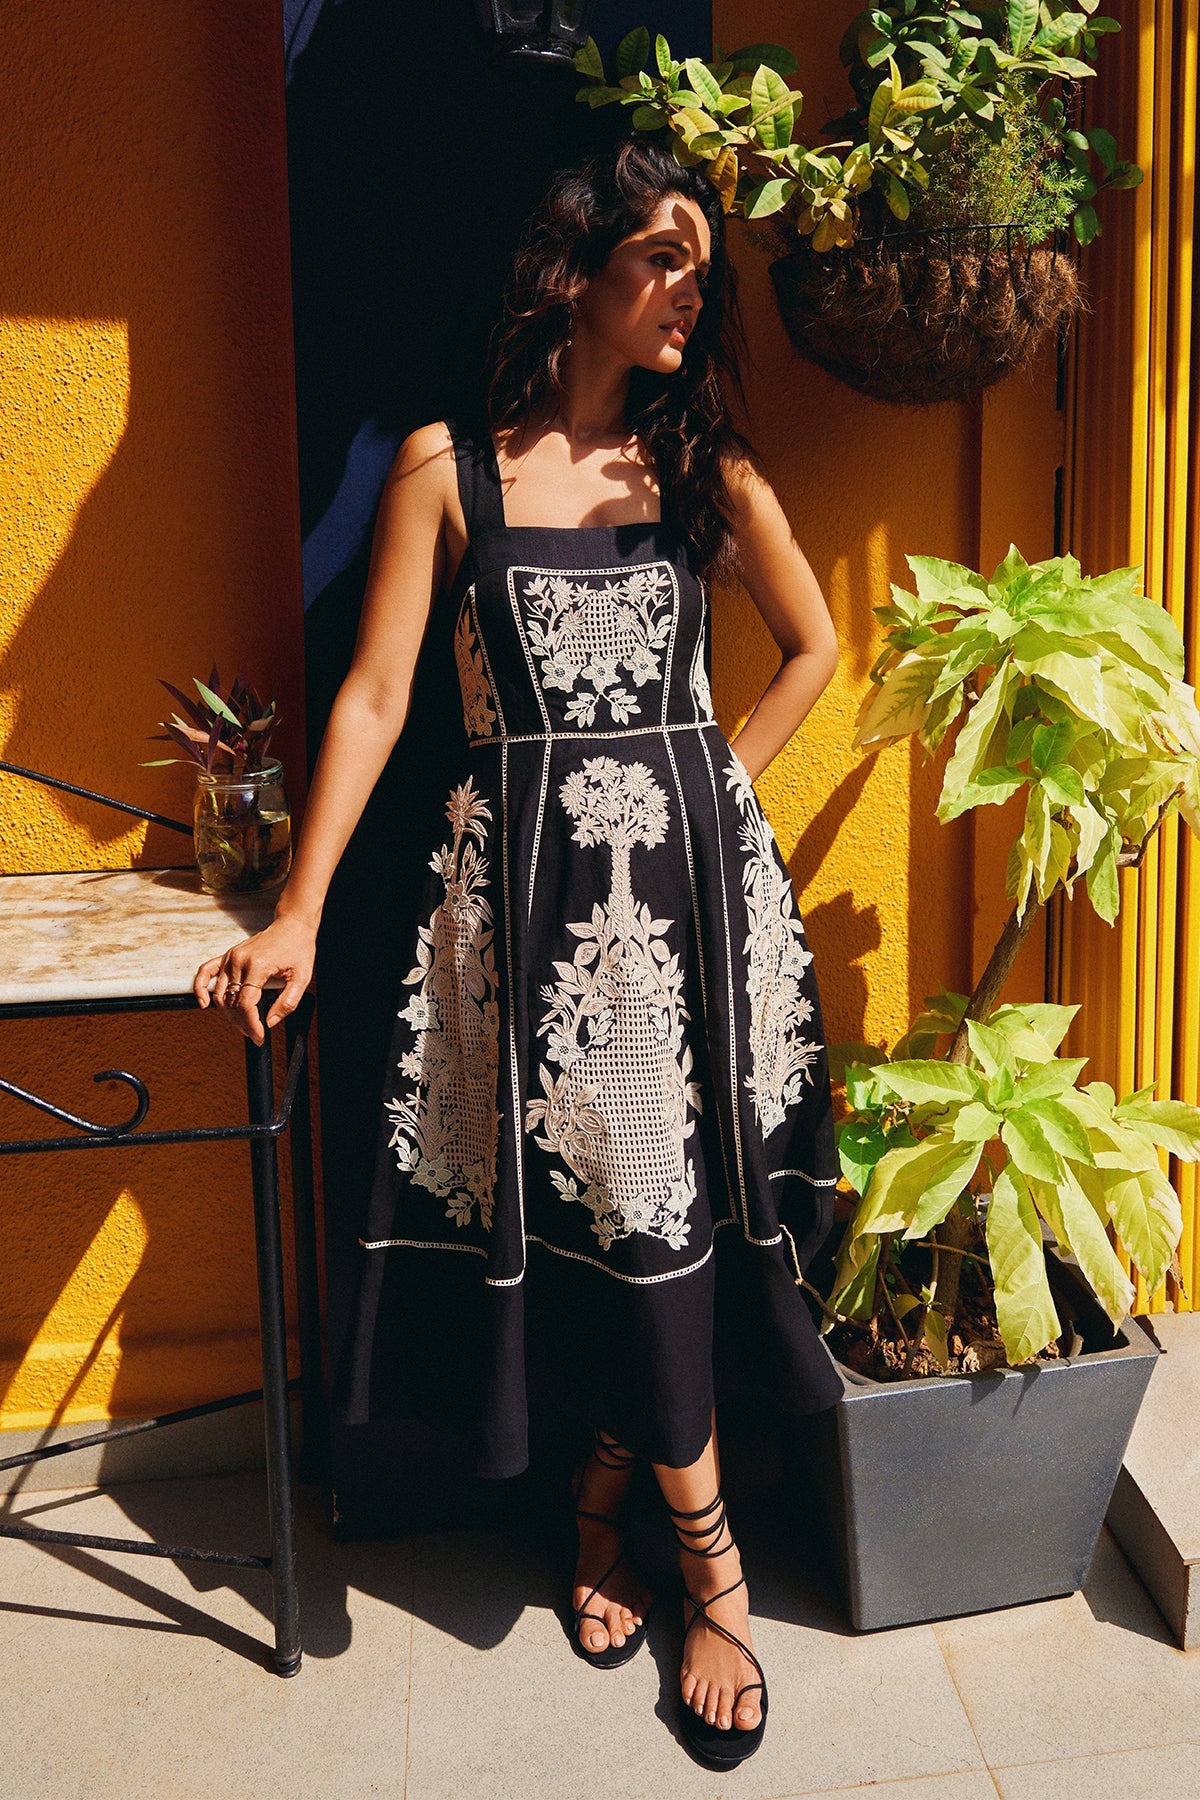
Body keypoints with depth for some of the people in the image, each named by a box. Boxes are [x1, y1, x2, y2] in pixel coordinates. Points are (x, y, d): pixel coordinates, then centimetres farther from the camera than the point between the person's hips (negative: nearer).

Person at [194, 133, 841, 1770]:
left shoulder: (704, 462, 8)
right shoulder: (448, 465, 1)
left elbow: (813, 644, 17)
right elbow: (376, 696, -2)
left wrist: (712, 789, 6)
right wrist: (298, 913, -6)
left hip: (691, 874, 3)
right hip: (530, 882, -2)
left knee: (664, 1195, 3)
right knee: (601, 1202, 2)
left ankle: (607, 1494, 27)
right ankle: (709, 1557, 21)